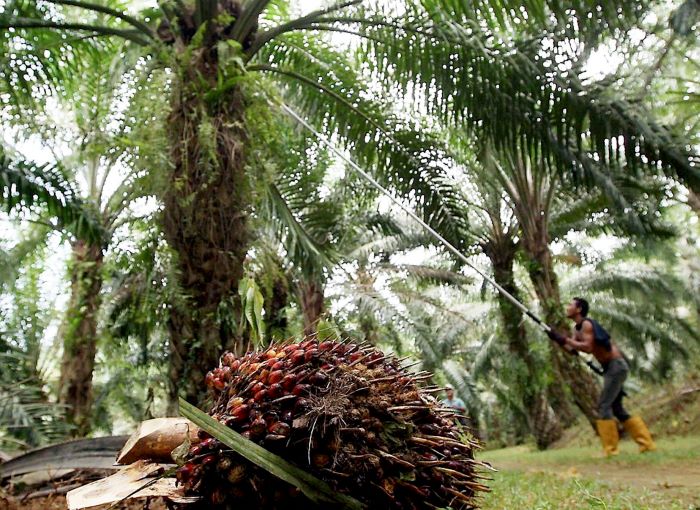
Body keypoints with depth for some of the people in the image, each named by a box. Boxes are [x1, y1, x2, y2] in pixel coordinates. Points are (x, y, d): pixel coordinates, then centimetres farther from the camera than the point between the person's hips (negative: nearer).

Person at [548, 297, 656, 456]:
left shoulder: (587, 324, -15)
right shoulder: (577, 329, 13)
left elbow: (588, 348, -25)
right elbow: (572, 349, 5)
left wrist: (565, 339, -25)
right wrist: (557, 339, -7)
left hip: (616, 366, -10)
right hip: (612, 368, 10)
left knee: (603, 406, -10)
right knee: (616, 408, 13)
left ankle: (610, 450, -5)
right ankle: (647, 444, 20)